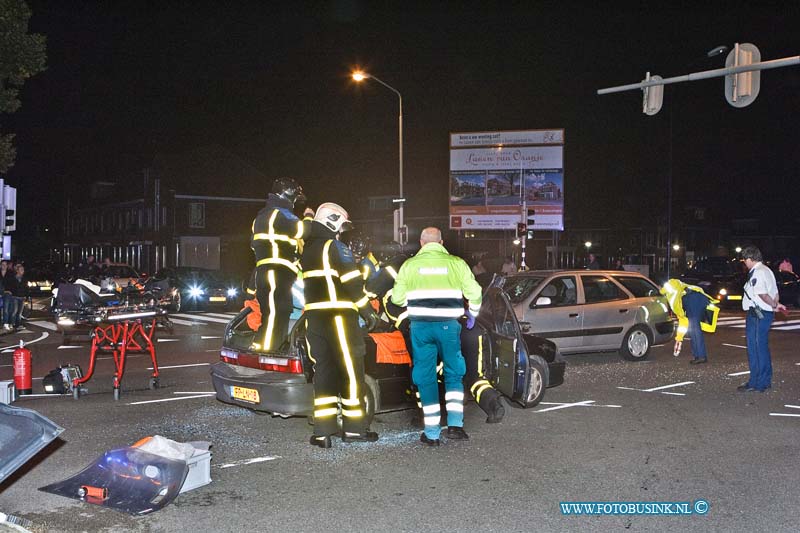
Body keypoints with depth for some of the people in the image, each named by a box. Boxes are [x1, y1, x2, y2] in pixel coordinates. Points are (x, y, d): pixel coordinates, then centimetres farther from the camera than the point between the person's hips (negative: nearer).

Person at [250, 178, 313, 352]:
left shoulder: (262, 216, 24)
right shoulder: (279, 213, -8)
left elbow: (254, 243, 30)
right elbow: (301, 231, -18)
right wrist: (308, 217, 0)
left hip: (265, 275, 10)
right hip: (277, 275, -10)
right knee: (276, 316, -16)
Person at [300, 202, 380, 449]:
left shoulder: (307, 250, 17)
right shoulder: (335, 247, -8)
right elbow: (353, 283, -11)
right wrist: (368, 313, -7)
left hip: (314, 317, 7)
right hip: (339, 316, -7)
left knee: (324, 371, 8)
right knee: (351, 370, 1)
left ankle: (323, 431, 7)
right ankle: (354, 428, 6)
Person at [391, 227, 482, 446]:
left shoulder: (410, 265, 6)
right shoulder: (456, 263, 5)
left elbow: (397, 298, 7)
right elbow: (474, 292, 5)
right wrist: (473, 314, 24)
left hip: (421, 326, 0)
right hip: (448, 325, 0)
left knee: (426, 378, 7)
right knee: (454, 374, 16)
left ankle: (432, 434, 8)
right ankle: (455, 424, 5)